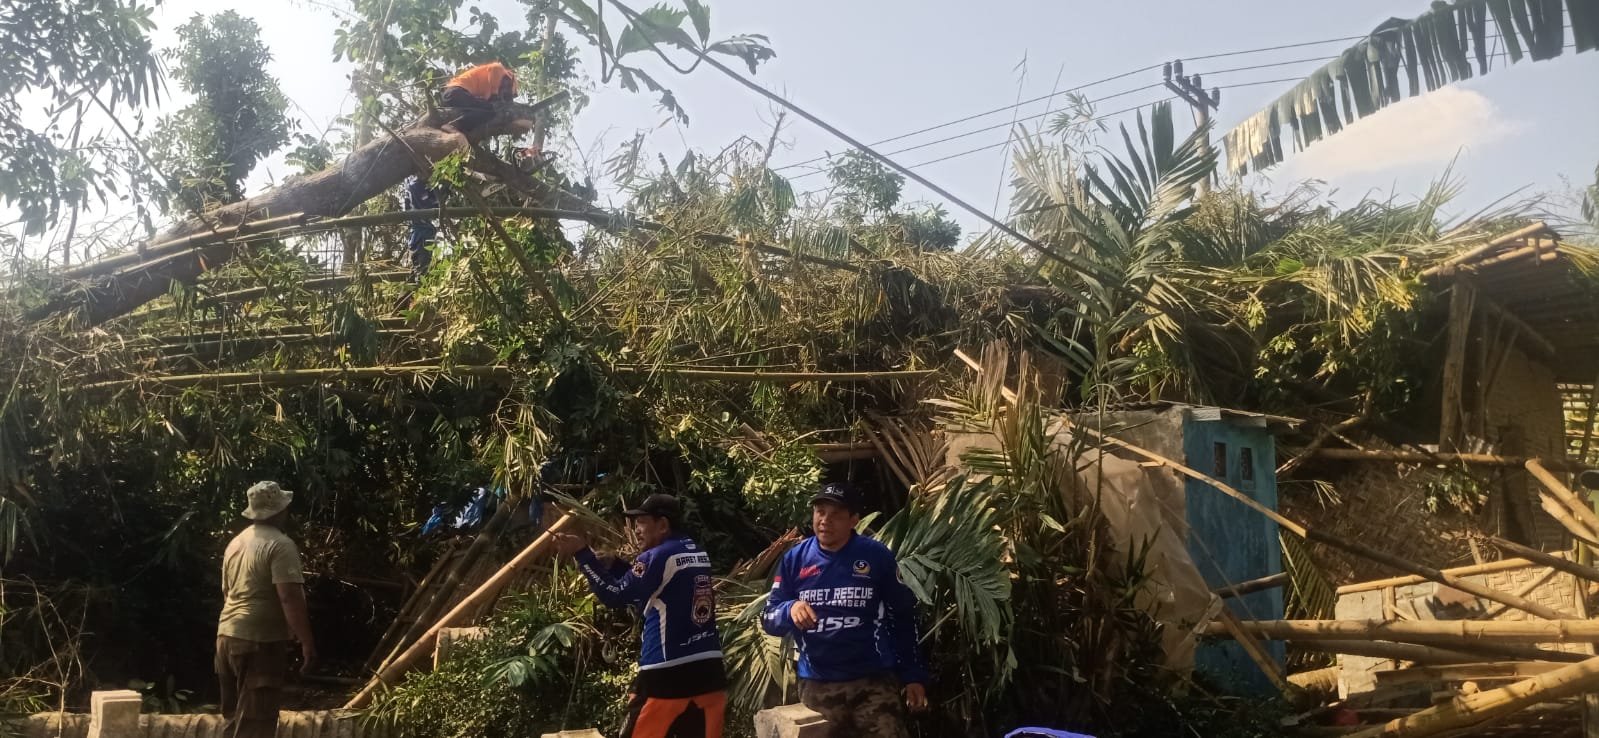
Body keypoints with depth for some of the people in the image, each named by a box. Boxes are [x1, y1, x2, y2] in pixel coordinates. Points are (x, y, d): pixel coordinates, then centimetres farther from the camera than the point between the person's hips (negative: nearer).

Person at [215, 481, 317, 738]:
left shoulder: (236, 542, 14)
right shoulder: (280, 545, -13)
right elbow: (290, 597, -21)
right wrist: (307, 642, -18)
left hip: (227, 636, 9)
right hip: (260, 641, -9)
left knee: (237, 717, 17)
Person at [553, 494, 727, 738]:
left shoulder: (657, 557, -9)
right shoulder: (698, 554, 14)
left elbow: (615, 596, -5)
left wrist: (581, 554, -3)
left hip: (668, 674, -7)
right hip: (709, 671, 7)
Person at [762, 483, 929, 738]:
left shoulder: (877, 556, -4)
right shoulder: (795, 559, 0)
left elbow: (903, 617, 3)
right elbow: (769, 618, 2)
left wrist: (913, 675, 2)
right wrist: (790, 610, -20)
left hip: (874, 681, -2)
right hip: (816, 686, 2)